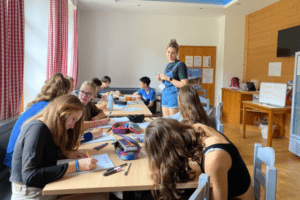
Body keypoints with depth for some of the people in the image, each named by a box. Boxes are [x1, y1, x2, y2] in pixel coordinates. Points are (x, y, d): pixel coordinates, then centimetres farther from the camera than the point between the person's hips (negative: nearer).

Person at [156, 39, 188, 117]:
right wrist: (161, 78, 4)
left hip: (174, 96, -8)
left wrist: (168, 78, -18)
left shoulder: (180, 65, -10)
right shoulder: (168, 65, 14)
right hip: (165, 95, 8)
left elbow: (184, 85, -18)